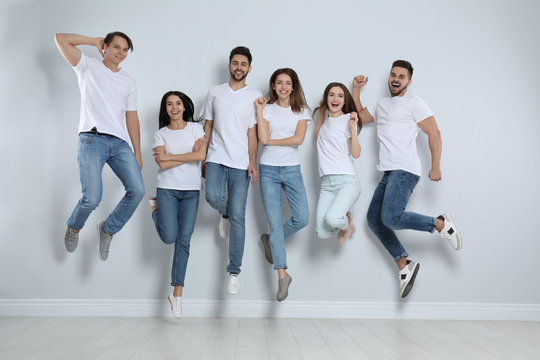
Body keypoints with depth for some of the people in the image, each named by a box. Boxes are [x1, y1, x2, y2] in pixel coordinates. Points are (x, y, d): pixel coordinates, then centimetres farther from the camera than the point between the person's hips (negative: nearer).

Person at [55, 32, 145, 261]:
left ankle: (108, 229, 11)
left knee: (137, 191, -13)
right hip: (92, 139, -4)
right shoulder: (89, 66, 12)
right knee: (92, 198, -16)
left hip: (120, 142, 4)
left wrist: (137, 153, 11)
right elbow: (60, 38, 2)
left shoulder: (128, 82, 22)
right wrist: (95, 41, 12)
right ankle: (73, 227, 18)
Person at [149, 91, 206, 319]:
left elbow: (202, 155, -10)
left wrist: (169, 156, -8)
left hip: (191, 191, 1)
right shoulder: (160, 134, 6)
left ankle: (177, 294, 5)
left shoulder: (196, 128, 7)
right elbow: (162, 164, -8)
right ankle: (156, 209, 22)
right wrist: (190, 155, -9)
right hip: (167, 189, 0)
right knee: (169, 237, -10)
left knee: (184, 241, -2)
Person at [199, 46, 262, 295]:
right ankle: (224, 214, 16)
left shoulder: (255, 96, 7)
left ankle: (234, 272, 6)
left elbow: (253, 132, 1)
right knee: (214, 197, -24)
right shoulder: (214, 93, 13)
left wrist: (253, 162, -9)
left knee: (238, 217, -4)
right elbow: (207, 127, 14)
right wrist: (201, 158, 9)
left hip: (240, 163, -1)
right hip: (216, 158, 2)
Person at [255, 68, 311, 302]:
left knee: (302, 218, -9)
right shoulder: (267, 109, 6)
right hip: (269, 170, -1)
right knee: (275, 222, -4)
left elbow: (298, 139, -8)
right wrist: (259, 111, -5)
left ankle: (271, 240, 20)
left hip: (292, 169, 1)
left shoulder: (301, 111, 8)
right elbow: (263, 139, -8)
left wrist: (271, 141, -7)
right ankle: (282, 274, 2)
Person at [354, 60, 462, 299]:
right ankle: (404, 265, 10)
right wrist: (356, 89, 21)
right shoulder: (381, 105, 23)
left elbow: (434, 133, -6)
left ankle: (441, 224, -5)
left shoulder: (414, 102, 1)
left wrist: (436, 167, -13)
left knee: (391, 218, -24)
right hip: (388, 173, 8)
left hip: (405, 171, -8)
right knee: (374, 219, 3)